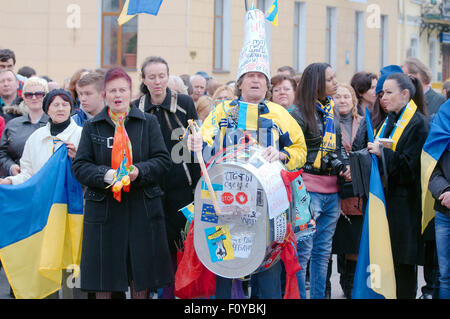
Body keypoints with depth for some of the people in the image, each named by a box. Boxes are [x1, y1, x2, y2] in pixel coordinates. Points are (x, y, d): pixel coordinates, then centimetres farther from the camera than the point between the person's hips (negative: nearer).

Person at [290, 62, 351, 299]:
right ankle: (298, 295, -1)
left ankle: (319, 296, 18)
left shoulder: (331, 110, 13)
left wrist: (345, 166, 8)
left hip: (332, 188, 7)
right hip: (308, 186, -7)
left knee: (323, 250, 11)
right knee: (303, 250, -7)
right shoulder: (299, 113, -8)